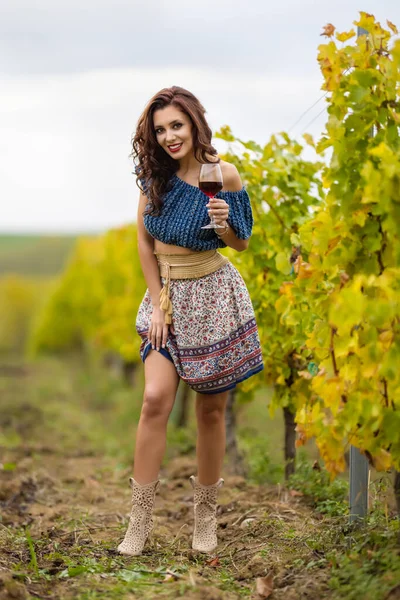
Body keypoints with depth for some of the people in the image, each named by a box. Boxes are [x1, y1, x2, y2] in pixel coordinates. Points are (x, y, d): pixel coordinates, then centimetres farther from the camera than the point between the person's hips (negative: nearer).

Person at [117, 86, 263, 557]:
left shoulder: (224, 174, -7)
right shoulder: (155, 173, -1)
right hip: (167, 294, 2)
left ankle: (206, 514, 20)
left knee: (210, 410, 4)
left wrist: (224, 223, -20)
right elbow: (144, 240, 5)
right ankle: (139, 521, -6)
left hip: (214, 297, -1)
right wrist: (157, 302, -2)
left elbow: (241, 243, 3)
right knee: (156, 398, -13)